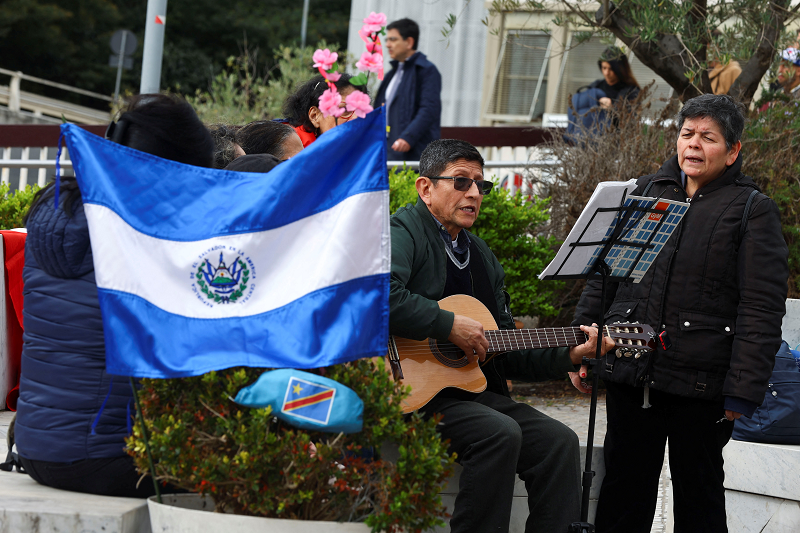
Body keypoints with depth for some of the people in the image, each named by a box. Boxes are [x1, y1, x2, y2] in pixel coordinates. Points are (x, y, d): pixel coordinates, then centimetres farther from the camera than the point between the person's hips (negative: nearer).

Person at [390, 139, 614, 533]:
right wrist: (450, 326, -22)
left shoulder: (482, 256, 22)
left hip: (474, 390, 8)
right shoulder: (404, 232, -5)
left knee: (559, 441, -8)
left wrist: (569, 356, 8)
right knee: (501, 433, -29)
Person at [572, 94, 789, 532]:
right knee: (623, 484, 11)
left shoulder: (752, 211, -1)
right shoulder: (645, 191, 13)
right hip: (630, 372, 4)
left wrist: (743, 390, -13)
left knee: (698, 491, 8)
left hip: (699, 382, -4)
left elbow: (762, 308, -7)